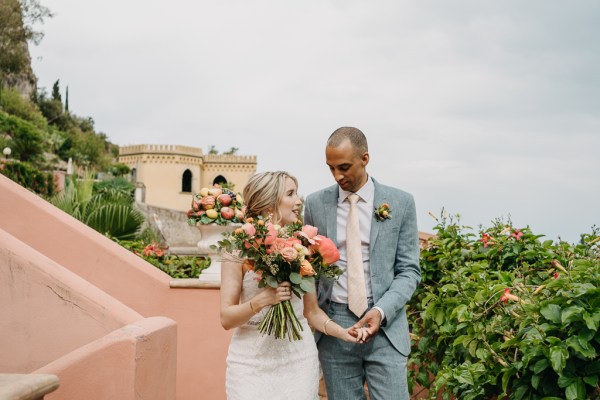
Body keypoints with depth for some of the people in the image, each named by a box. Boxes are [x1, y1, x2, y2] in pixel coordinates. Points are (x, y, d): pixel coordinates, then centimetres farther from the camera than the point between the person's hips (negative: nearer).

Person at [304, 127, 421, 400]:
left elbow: (409, 270, 1)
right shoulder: (315, 203, 5)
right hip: (333, 325, 2)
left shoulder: (400, 203, 0)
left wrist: (381, 311, -14)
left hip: (385, 325, -1)